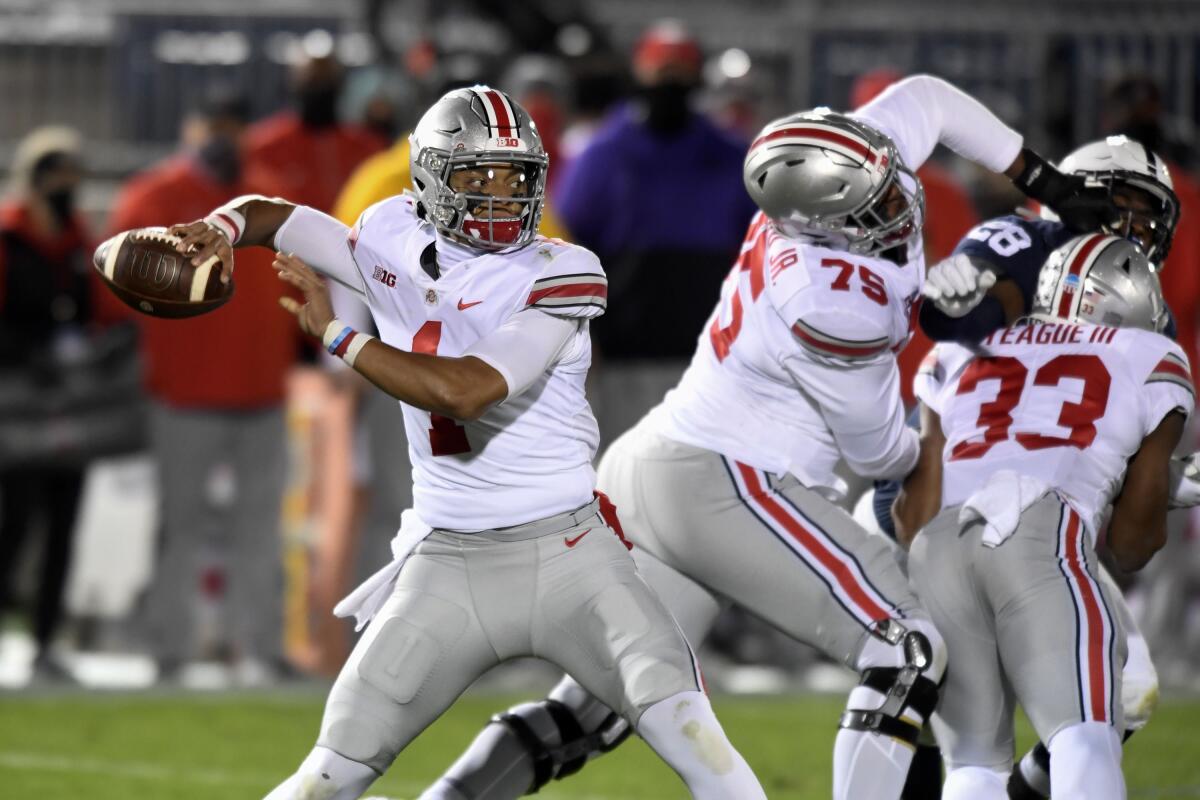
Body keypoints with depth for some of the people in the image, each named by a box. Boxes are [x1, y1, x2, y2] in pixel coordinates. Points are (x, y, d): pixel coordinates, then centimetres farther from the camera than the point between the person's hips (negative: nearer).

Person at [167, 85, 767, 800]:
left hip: (567, 551, -3)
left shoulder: (561, 274, -10)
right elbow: (275, 218, 18)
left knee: (685, 730, -19)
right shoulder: (397, 247, 4)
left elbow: (467, 391, -22)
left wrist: (337, 335, -16)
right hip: (448, 569, 3)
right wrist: (221, 229, -5)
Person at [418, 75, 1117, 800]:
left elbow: (926, 98, 19)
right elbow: (876, 450, -4)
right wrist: (931, 455, 19)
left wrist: (1044, 179, 25)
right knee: (908, 653, -7)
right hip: (726, 488, -10)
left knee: (594, 710, 11)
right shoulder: (837, 309, -23)